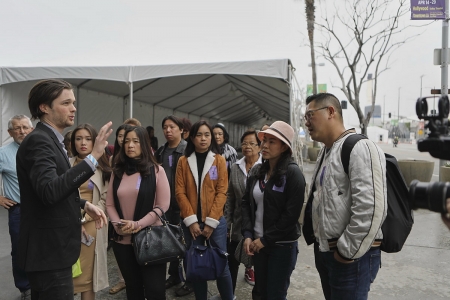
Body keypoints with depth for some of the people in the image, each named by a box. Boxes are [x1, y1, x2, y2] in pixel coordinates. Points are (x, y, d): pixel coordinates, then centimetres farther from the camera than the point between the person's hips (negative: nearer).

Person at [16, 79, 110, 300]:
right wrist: (93, 157, -36)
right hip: (48, 252, -10)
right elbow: (49, 191, -35)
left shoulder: (50, 139, 11)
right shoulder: (38, 141, -19)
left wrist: (84, 204, 9)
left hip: (52, 248, 10)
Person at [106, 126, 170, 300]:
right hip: (122, 240, 4)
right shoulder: (117, 172, 7)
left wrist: (138, 225, -16)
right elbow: (110, 204, 7)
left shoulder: (156, 170, -4)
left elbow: (162, 205, -8)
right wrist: (118, 225, -11)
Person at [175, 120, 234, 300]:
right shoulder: (183, 161, 3)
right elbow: (180, 192, -2)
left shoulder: (219, 160, 0)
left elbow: (222, 192, -5)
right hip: (191, 223, 1)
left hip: (215, 221, -1)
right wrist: (191, 220, -10)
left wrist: (211, 222, -10)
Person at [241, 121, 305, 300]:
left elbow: (291, 214, -17)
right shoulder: (256, 171, 5)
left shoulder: (293, 173, -13)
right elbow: (246, 203, 7)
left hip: (283, 245, -5)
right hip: (258, 243, 5)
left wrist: (265, 239, -13)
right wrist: (247, 235, -5)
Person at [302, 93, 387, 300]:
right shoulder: (325, 152, 13)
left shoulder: (359, 148, -17)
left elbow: (371, 209, -26)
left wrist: (348, 251, -19)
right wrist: (319, 241, 16)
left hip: (352, 255, -9)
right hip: (323, 250, 9)